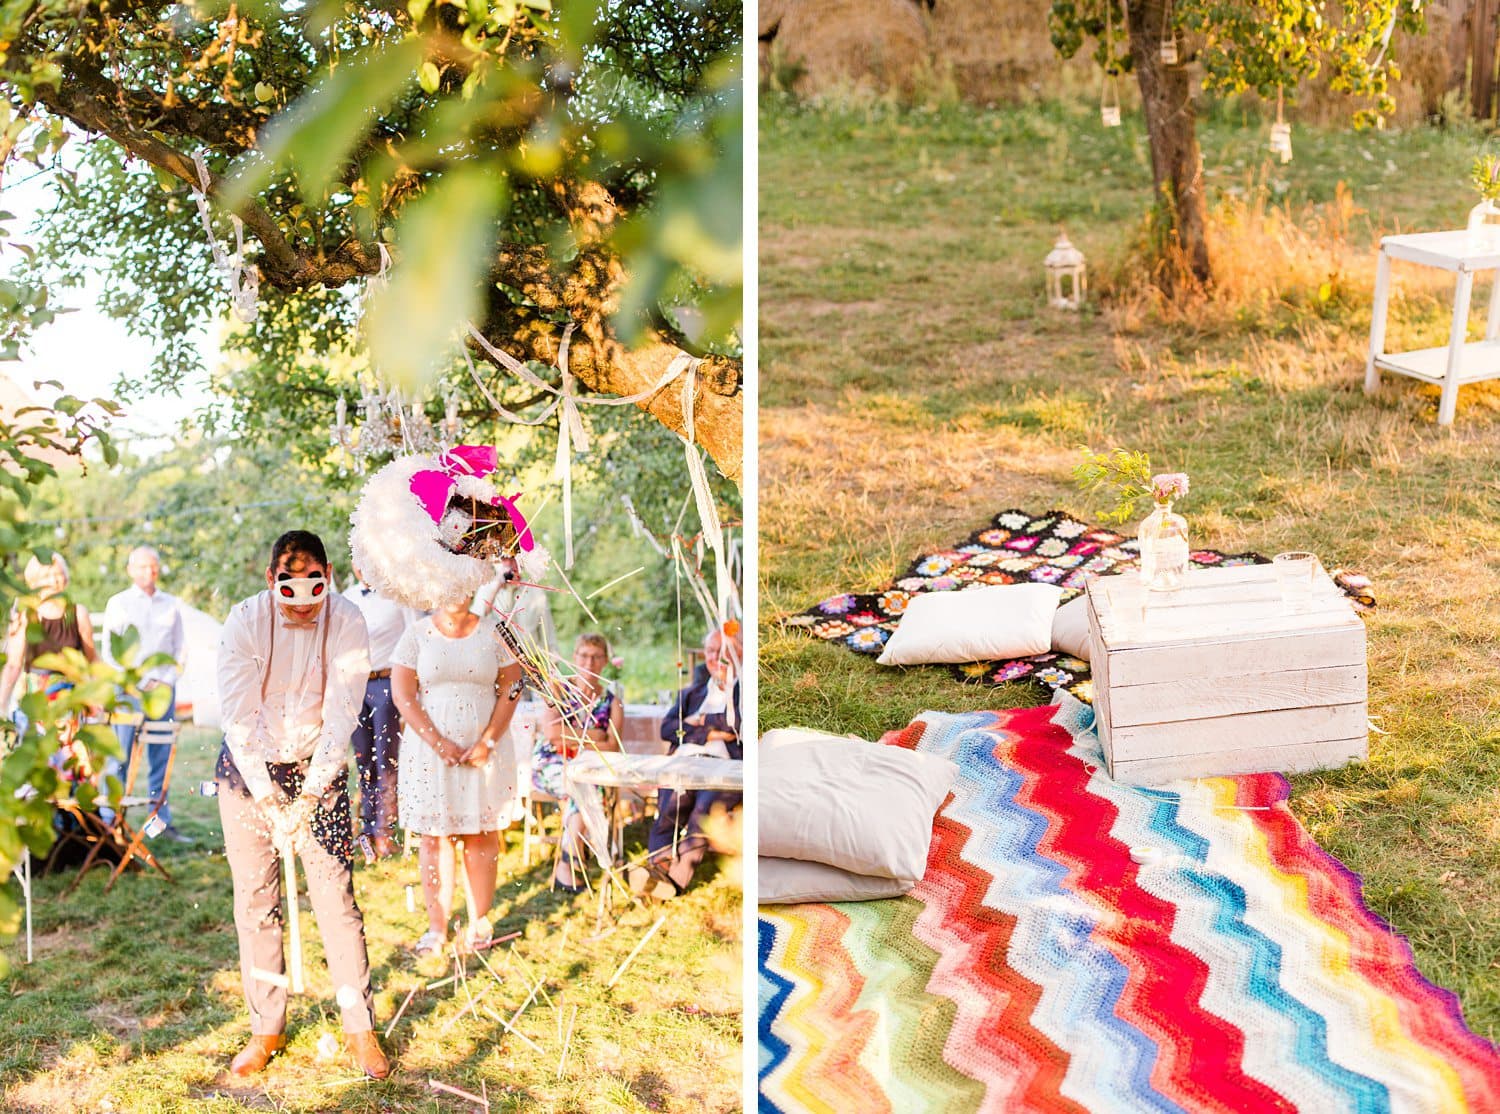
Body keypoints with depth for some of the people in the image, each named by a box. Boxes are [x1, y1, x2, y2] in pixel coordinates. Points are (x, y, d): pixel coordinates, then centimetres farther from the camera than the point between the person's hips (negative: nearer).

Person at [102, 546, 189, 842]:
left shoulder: (171, 604, 12)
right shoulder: (118, 603, 6)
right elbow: (110, 650, 2)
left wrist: (167, 681, -1)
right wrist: (139, 684, -7)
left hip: (164, 688, 2)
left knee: (162, 757, 2)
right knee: (121, 755, -6)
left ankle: (163, 821, 5)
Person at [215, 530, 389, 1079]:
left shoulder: (347, 622, -13)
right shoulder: (245, 620, -14)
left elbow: (341, 714, -15)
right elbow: (239, 714, -15)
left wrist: (309, 792, -18)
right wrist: (267, 795, -18)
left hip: (318, 767, -1)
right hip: (247, 767, 1)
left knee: (336, 896, -5)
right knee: (254, 900, 4)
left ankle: (360, 1028, 7)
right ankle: (266, 1029, 16)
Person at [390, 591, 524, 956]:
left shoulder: (494, 632, 4)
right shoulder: (417, 634, 2)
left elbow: (511, 689, 2)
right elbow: (403, 696, -3)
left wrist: (488, 741, -9)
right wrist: (440, 744, -11)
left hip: (484, 748, 0)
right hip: (430, 749, 0)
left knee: (482, 834, 3)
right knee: (434, 834, 1)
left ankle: (479, 922, 13)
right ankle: (437, 926, 8)